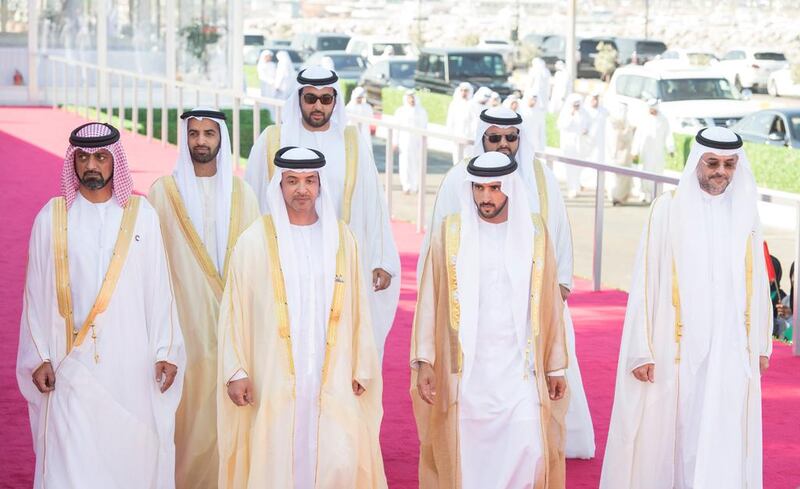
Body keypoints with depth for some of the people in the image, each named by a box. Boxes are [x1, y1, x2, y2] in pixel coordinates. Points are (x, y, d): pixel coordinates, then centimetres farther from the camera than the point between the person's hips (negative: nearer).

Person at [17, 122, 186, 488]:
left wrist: (166, 352, -2)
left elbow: (158, 289, 2)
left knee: (133, 452, 3)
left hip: (133, 361, 1)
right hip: (72, 362, 0)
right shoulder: (51, 218, 1)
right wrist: (39, 358, -1)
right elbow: (37, 294, 3)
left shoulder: (141, 215, 2)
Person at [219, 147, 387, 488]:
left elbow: (358, 307, 7)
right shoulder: (255, 241, -2)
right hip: (273, 378, -2)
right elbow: (234, 310, -1)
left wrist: (362, 367, 5)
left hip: (331, 376, 2)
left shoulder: (340, 238, 6)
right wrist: (236, 371, -5)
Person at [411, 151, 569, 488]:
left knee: (527, 457, -9)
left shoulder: (534, 232, 3)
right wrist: (424, 362, -4)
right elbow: (429, 300, 1)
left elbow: (549, 301, 7)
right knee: (467, 458, 3)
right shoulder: (450, 232, -1)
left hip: (519, 370, 1)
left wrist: (556, 366, 8)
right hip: (465, 370, 0)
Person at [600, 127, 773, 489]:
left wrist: (761, 344, 13)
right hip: (677, 348, -3)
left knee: (722, 443, 3)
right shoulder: (668, 210, -5)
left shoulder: (745, 212, 5)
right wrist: (641, 350, -9)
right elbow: (646, 281, -6)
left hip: (731, 350, 3)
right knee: (664, 435, 3)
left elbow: (757, 281, 11)